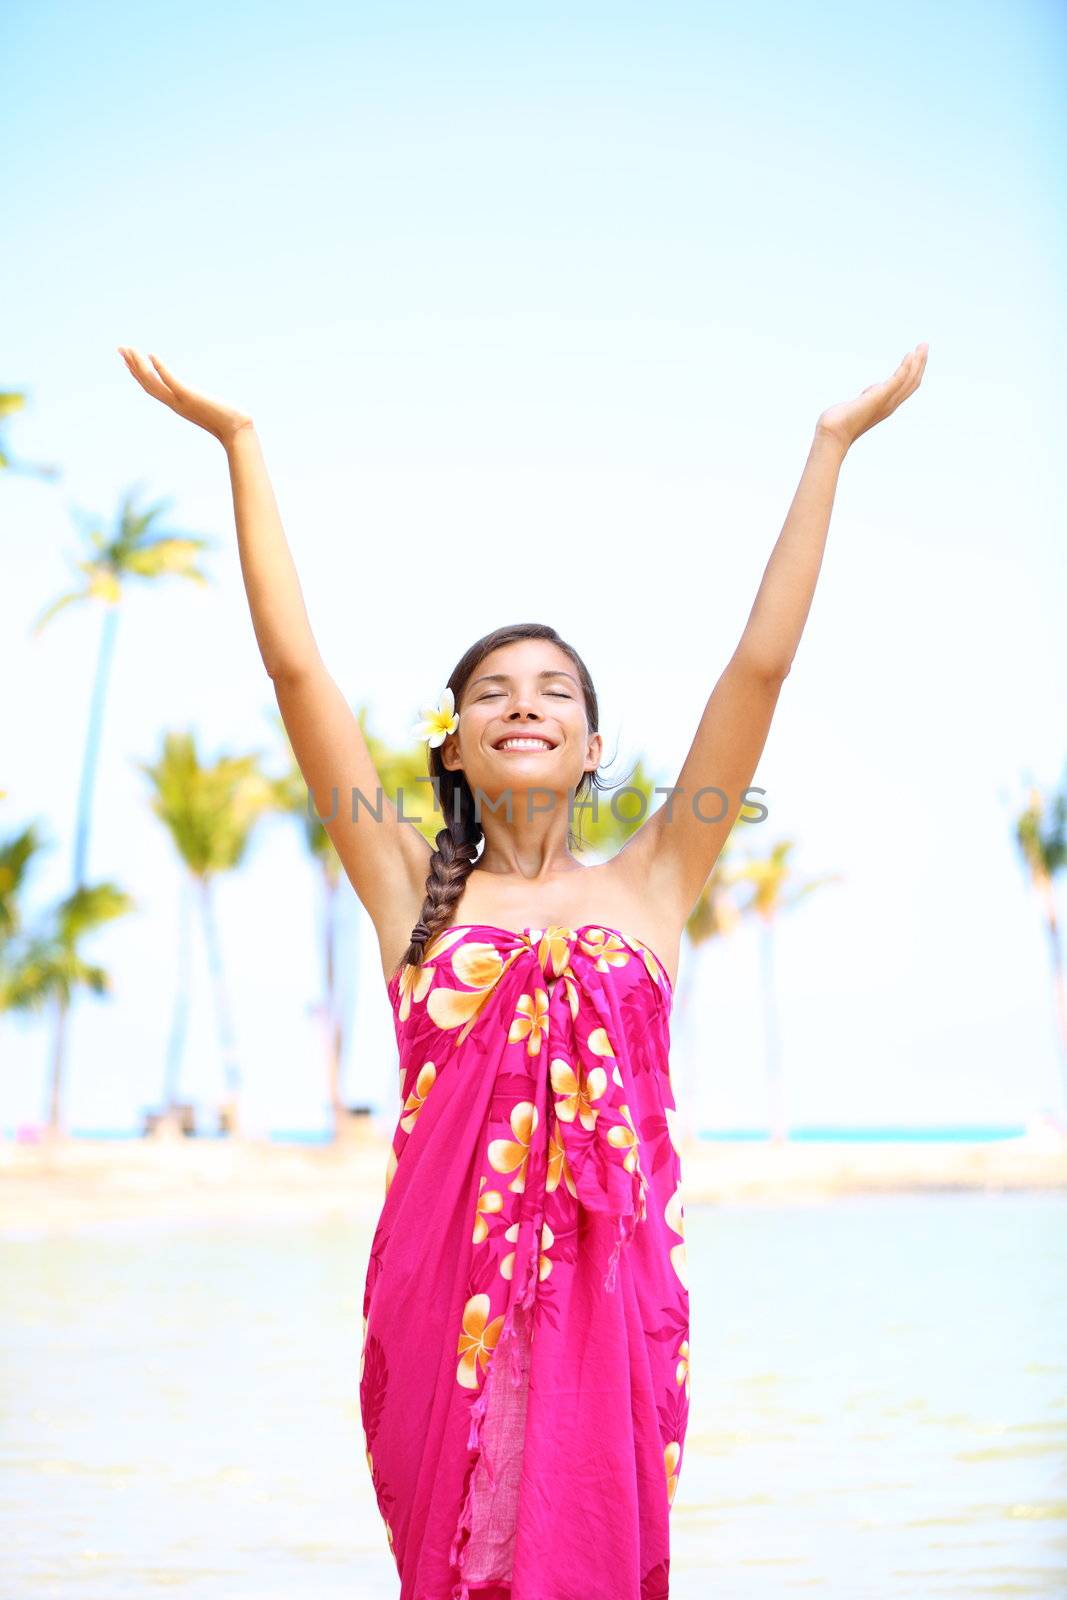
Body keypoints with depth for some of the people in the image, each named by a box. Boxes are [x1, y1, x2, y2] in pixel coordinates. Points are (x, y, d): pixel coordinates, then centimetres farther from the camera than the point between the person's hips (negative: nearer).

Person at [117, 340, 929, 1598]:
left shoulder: (647, 887, 6)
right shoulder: (413, 891, 6)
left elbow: (762, 664, 4)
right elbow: (294, 665, 3)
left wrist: (831, 448, 5)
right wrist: (240, 442, 5)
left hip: (610, 1297, 0)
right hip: (443, 1297, 0)